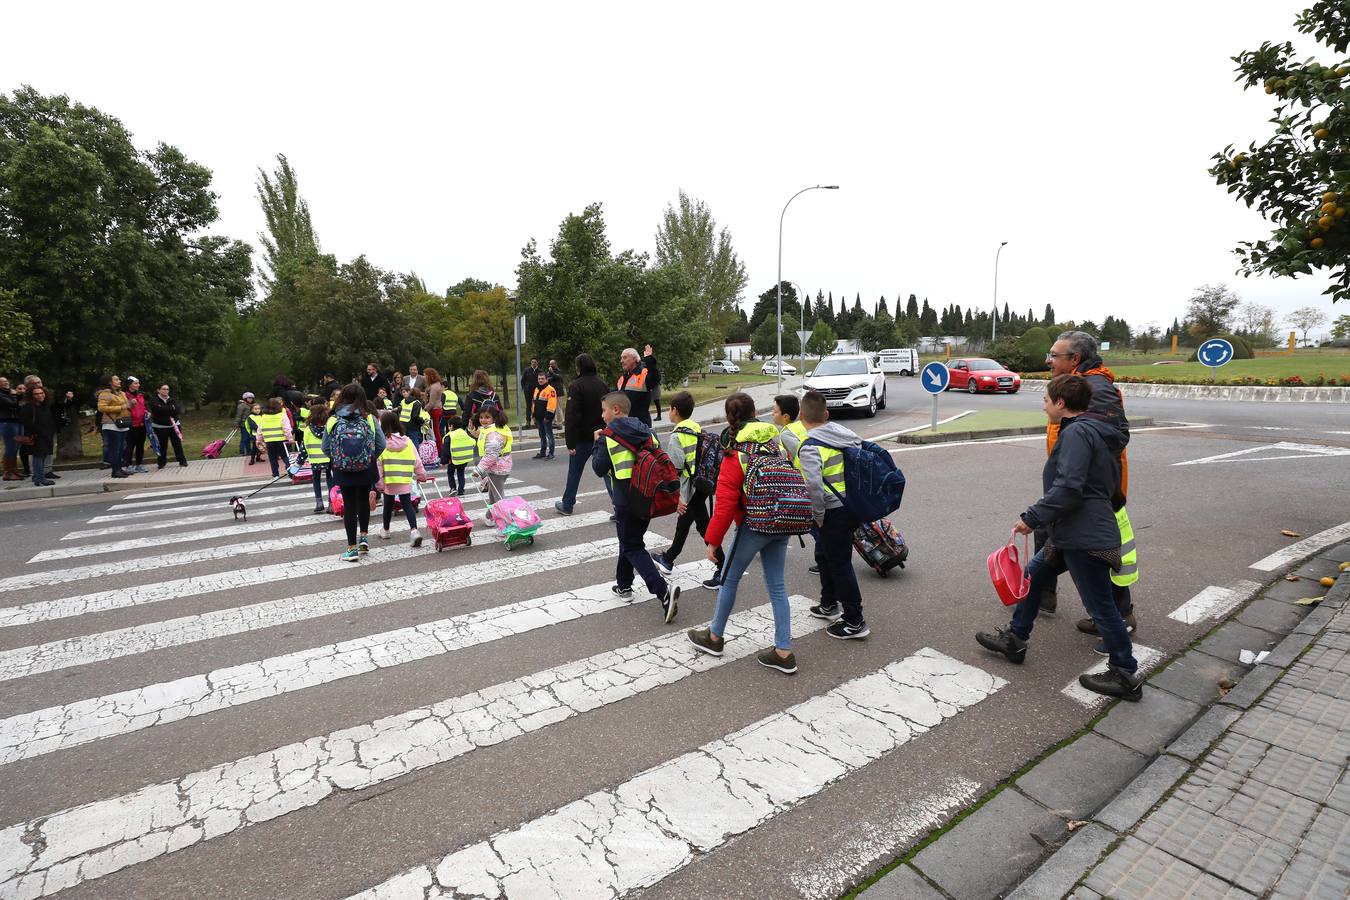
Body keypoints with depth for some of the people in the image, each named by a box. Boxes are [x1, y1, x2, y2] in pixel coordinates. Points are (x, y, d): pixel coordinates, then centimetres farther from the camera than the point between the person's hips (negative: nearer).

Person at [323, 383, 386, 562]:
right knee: (364, 501, 23)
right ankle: (364, 536, 25)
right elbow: (381, 444, -8)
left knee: (349, 506, 8)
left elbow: (325, 448, -3)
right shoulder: (369, 418, -8)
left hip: (343, 471, 0)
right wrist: (370, 458, 8)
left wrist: (338, 459, 12)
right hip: (366, 470, 0)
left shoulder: (333, 420, -5)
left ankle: (352, 549, 11)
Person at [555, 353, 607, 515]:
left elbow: (571, 416, -17)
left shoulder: (576, 386, -12)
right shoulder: (602, 384, 6)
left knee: (574, 471, 12)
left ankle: (567, 504, 25)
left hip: (583, 437, -4)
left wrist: (570, 442, -15)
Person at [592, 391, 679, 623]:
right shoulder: (646, 431, 8)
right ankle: (624, 585, 36)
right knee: (630, 540, 24)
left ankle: (663, 592, -17)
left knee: (633, 548, 0)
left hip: (626, 501, -6)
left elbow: (599, 469, -5)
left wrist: (598, 442, 7)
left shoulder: (609, 435, -10)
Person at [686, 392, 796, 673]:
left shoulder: (734, 454, -15)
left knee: (730, 577, 13)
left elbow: (725, 502, -17)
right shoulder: (778, 441, 2)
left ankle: (714, 637, 30)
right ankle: (783, 652, 17)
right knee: (776, 585, 12)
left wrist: (713, 540, -10)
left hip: (754, 525, -6)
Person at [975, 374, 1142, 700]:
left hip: (1085, 538, -11)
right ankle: (1015, 639, 28)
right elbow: (1109, 483, 23)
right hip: (1073, 533, 11)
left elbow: (1067, 488, -27)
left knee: (1101, 607, 1)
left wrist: (1032, 517, -21)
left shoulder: (1077, 432, -17)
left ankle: (1126, 676, 16)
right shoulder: (1094, 431, 15)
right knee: (1033, 574, 17)